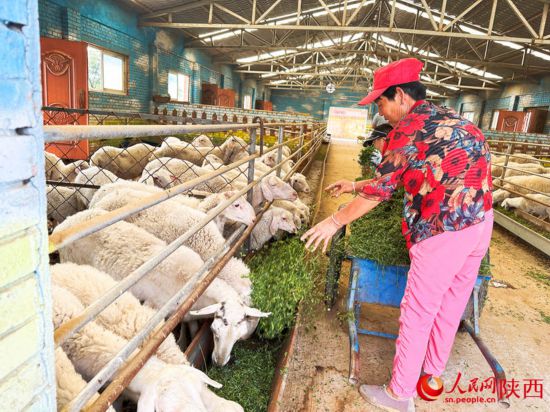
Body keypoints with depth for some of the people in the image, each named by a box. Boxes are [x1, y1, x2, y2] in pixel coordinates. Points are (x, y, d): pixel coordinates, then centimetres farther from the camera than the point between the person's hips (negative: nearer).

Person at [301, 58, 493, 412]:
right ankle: (433, 375, 39)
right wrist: (355, 186, 23)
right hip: (481, 222, 9)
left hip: (444, 231, -9)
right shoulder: (446, 118, 16)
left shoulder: (407, 129, -12)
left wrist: (335, 221, -1)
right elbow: (401, 178, 20)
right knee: (451, 305, 20)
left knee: (418, 312, 3)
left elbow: (381, 188, -11)